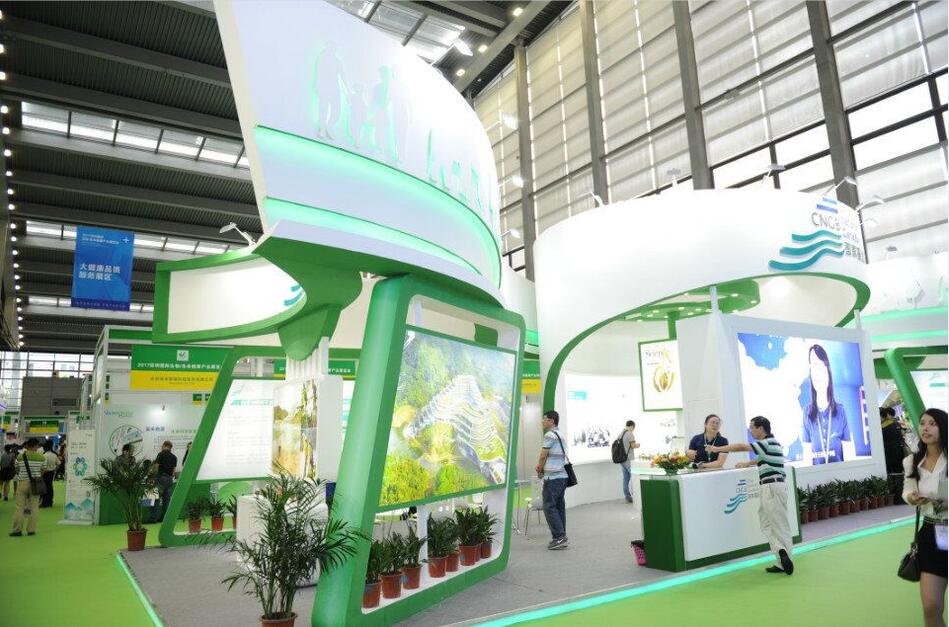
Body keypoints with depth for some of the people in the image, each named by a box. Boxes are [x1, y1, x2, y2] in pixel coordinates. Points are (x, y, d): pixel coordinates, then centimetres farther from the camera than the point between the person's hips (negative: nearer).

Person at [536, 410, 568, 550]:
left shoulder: (549, 435, -12)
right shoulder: (559, 435, 18)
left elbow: (543, 455, -9)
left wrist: (539, 471, 5)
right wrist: (541, 466, 9)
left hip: (553, 477, -9)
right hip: (562, 475, 9)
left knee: (549, 507, -5)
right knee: (559, 506, 11)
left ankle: (559, 537, -7)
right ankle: (561, 537, 14)